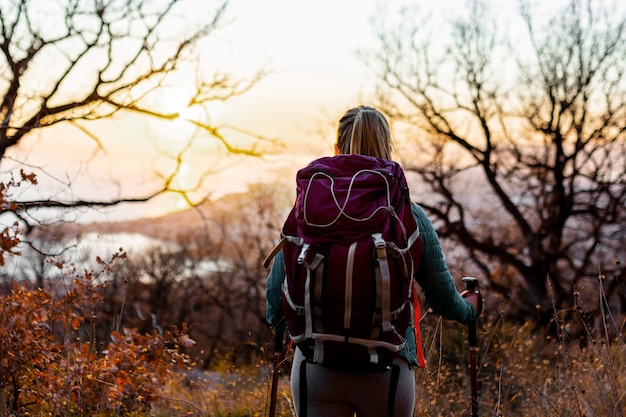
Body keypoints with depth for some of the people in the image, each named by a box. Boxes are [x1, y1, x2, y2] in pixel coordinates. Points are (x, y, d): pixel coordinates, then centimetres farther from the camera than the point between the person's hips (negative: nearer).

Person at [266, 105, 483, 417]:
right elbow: (442, 298, 5)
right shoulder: (410, 216, -3)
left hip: (316, 365, 1)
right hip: (388, 366, 0)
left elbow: (277, 287, 3)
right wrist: (470, 309, 28)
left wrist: (283, 326, 25)